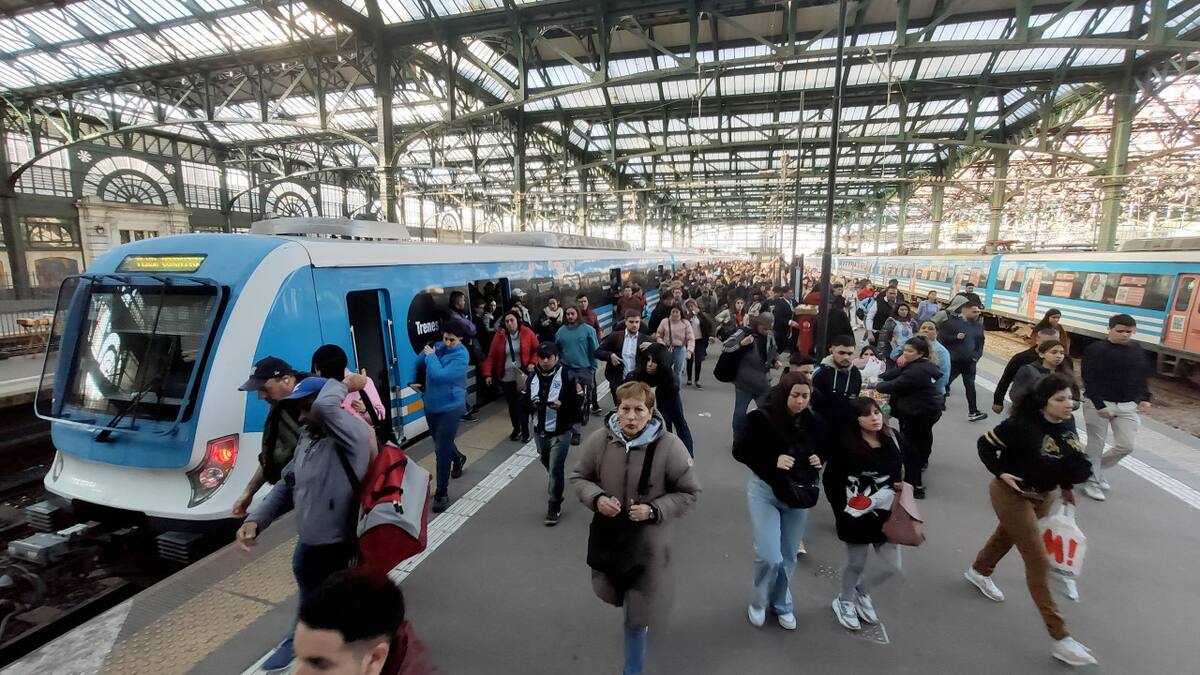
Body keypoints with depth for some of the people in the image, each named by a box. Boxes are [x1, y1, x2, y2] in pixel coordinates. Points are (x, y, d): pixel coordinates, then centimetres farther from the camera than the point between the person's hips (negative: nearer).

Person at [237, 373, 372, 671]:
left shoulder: (354, 436, -24)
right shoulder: (307, 438, 5)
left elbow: (325, 407, -43)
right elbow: (287, 485, 13)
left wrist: (344, 385, -24)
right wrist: (255, 519, 2)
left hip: (335, 547, -8)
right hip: (308, 542, 8)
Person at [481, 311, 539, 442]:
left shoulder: (527, 333, -6)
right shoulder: (499, 335, -2)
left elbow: (537, 350, 3)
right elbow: (491, 356, -1)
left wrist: (533, 363, -12)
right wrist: (488, 373, -8)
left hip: (523, 375, -2)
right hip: (506, 377, 2)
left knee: (522, 404, -4)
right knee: (512, 404, 13)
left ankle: (525, 431, 11)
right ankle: (516, 429, 31)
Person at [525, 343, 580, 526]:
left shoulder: (566, 376, -13)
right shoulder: (533, 378, 3)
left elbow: (577, 404, -12)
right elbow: (525, 404, 6)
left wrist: (561, 405, -28)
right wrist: (532, 405, -15)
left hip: (560, 433, -5)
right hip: (539, 431, 6)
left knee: (556, 469, -2)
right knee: (548, 464, 24)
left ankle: (554, 506, 13)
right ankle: (558, 484, 54)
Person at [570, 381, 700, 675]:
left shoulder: (669, 446, -23)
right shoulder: (599, 440, -15)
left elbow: (689, 493, -11)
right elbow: (579, 477, 0)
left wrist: (654, 510, -23)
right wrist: (596, 498, -20)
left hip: (647, 542, -3)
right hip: (606, 535, 4)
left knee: (637, 615, 10)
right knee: (610, 594, 29)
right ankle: (641, 611, 66)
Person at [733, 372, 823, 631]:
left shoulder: (813, 422, -5)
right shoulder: (762, 418, -17)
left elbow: (820, 452, 13)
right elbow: (740, 451, -12)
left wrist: (819, 461, -10)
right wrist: (773, 461, -24)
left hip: (799, 494, 4)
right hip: (765, 491, -4)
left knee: (788, 557, 15)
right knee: (769, 556, -8)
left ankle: (781, 605, 40)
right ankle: (759, 602, 23)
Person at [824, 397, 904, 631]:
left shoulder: (892, 441, -1)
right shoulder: (846, 445, -17)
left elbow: (898, 475, 15)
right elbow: (831, 480, -12)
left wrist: (900, 487, -4)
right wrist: (842, 511, -11)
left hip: (885, 515, 5)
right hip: (856, 517, -5)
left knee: (893, 566, 11)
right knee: (856, 564, 10)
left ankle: (862, 592, 39)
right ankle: (845, 602, 38)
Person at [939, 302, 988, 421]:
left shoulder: (978, 325, 8)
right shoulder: (951, 322, -9)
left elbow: (980, 343, 15)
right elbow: (941, 338, -12)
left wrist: (977, 356, 1)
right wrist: (956, 337, -24)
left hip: (969, 362, 5)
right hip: (952, 360, -4)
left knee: (970, 386, 4)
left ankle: (973, 412, 6)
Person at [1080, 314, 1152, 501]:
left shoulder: (1137, 349, 7)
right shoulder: (1096, 349, -12)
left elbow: (1143, 375, 17)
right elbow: (1089, 381, -16)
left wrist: (1144, 398, 7)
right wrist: (1100, 406, -20)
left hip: (1128, 405, 5)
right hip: (1099, 404, -5)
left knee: (1126, 446, 4)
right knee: (1096, 445, 2)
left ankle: (1095, 469, 26)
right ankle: (1092, 481, 16)